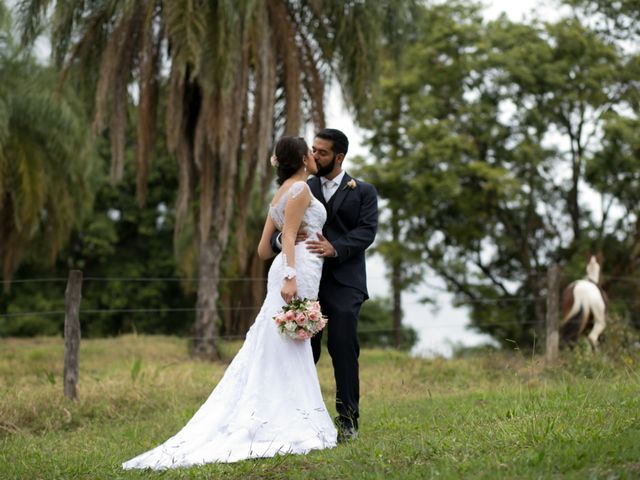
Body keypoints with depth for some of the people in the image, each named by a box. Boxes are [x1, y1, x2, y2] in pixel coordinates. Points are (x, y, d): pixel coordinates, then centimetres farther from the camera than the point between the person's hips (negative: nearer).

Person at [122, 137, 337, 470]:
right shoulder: (300, 188, -6)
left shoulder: (280, 194, 21)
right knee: (287, 350, -10)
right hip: (298, 270, -9)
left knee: (276, 349, 8)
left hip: (287, 271, 9)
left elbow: (264, 249, 21)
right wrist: (290, 276, -27)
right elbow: (288, 236, -17)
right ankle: (284, 426, -11)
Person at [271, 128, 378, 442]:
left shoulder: (363, 192, 9)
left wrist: (336, 248, -22)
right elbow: (275, 231, 8)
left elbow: (367, 231, -5)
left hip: (344, 283, -3)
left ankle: (348, 420, -2)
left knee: (343, 350, -8)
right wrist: (281, 239, -17)